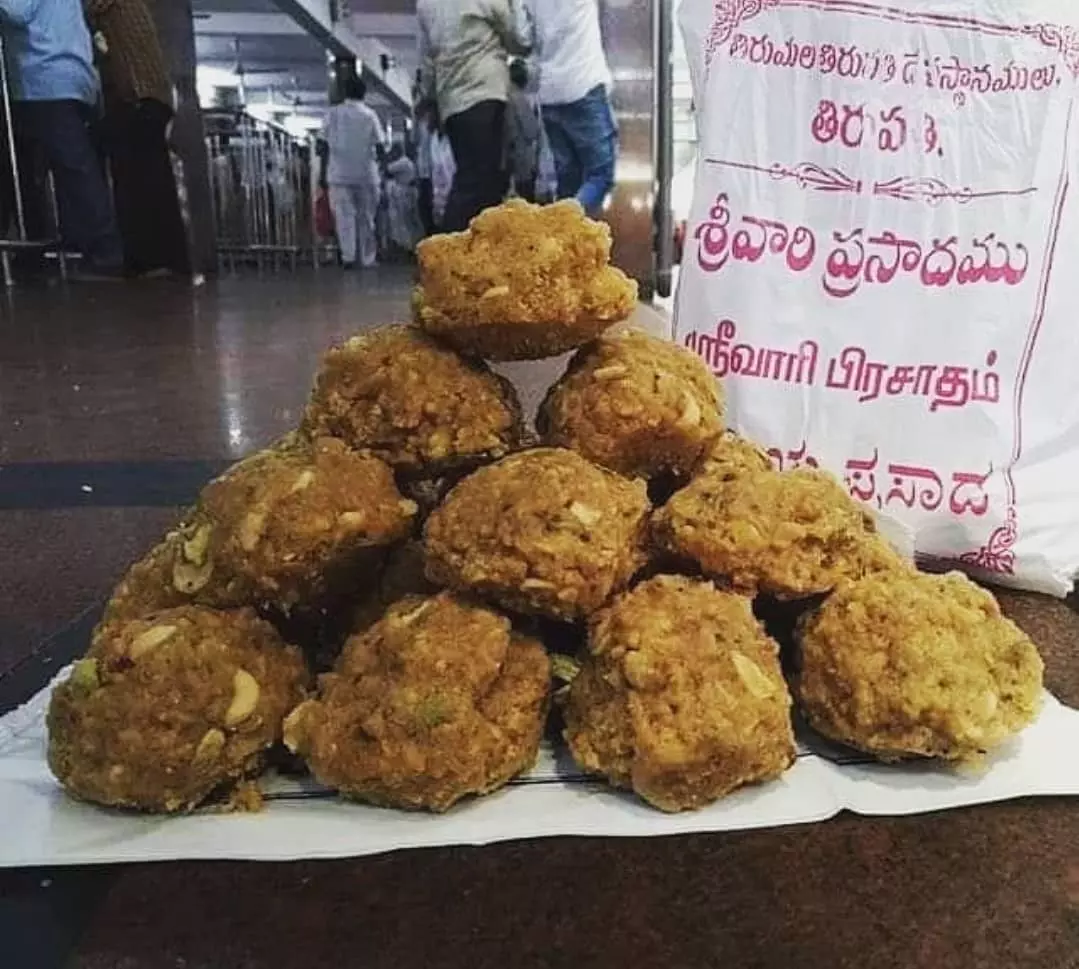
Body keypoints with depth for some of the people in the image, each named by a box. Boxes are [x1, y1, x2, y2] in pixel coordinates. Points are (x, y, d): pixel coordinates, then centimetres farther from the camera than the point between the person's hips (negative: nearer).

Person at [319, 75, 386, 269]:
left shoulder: (333, 113, 3)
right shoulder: (370, 114, 1)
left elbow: (325, 146, 1)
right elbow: (380, 148, -3)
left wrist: (323, 173, 7)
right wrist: (376, 158, 17)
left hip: (339, 174, 0)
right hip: (366, 173, 0)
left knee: (344, 216, -1)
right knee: (366, 217, 9)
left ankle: (348, 257, -13)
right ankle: (368, 259, 10)